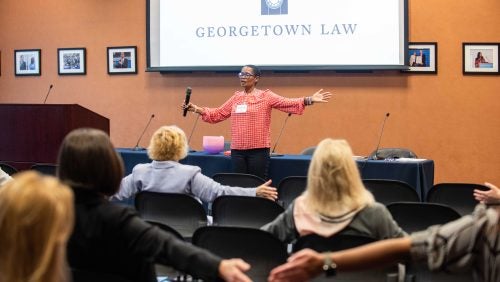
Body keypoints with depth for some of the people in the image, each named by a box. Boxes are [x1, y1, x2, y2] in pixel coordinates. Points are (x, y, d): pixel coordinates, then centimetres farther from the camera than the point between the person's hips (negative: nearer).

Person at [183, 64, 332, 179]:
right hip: (237, 150, 5)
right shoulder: (236, 97, 13)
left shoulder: (266, 96, -2)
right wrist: (197, 109, 13)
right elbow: (218, 113, 19)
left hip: (258, 150, -5)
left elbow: (287, 103, -12)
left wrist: (309, 100, -25)